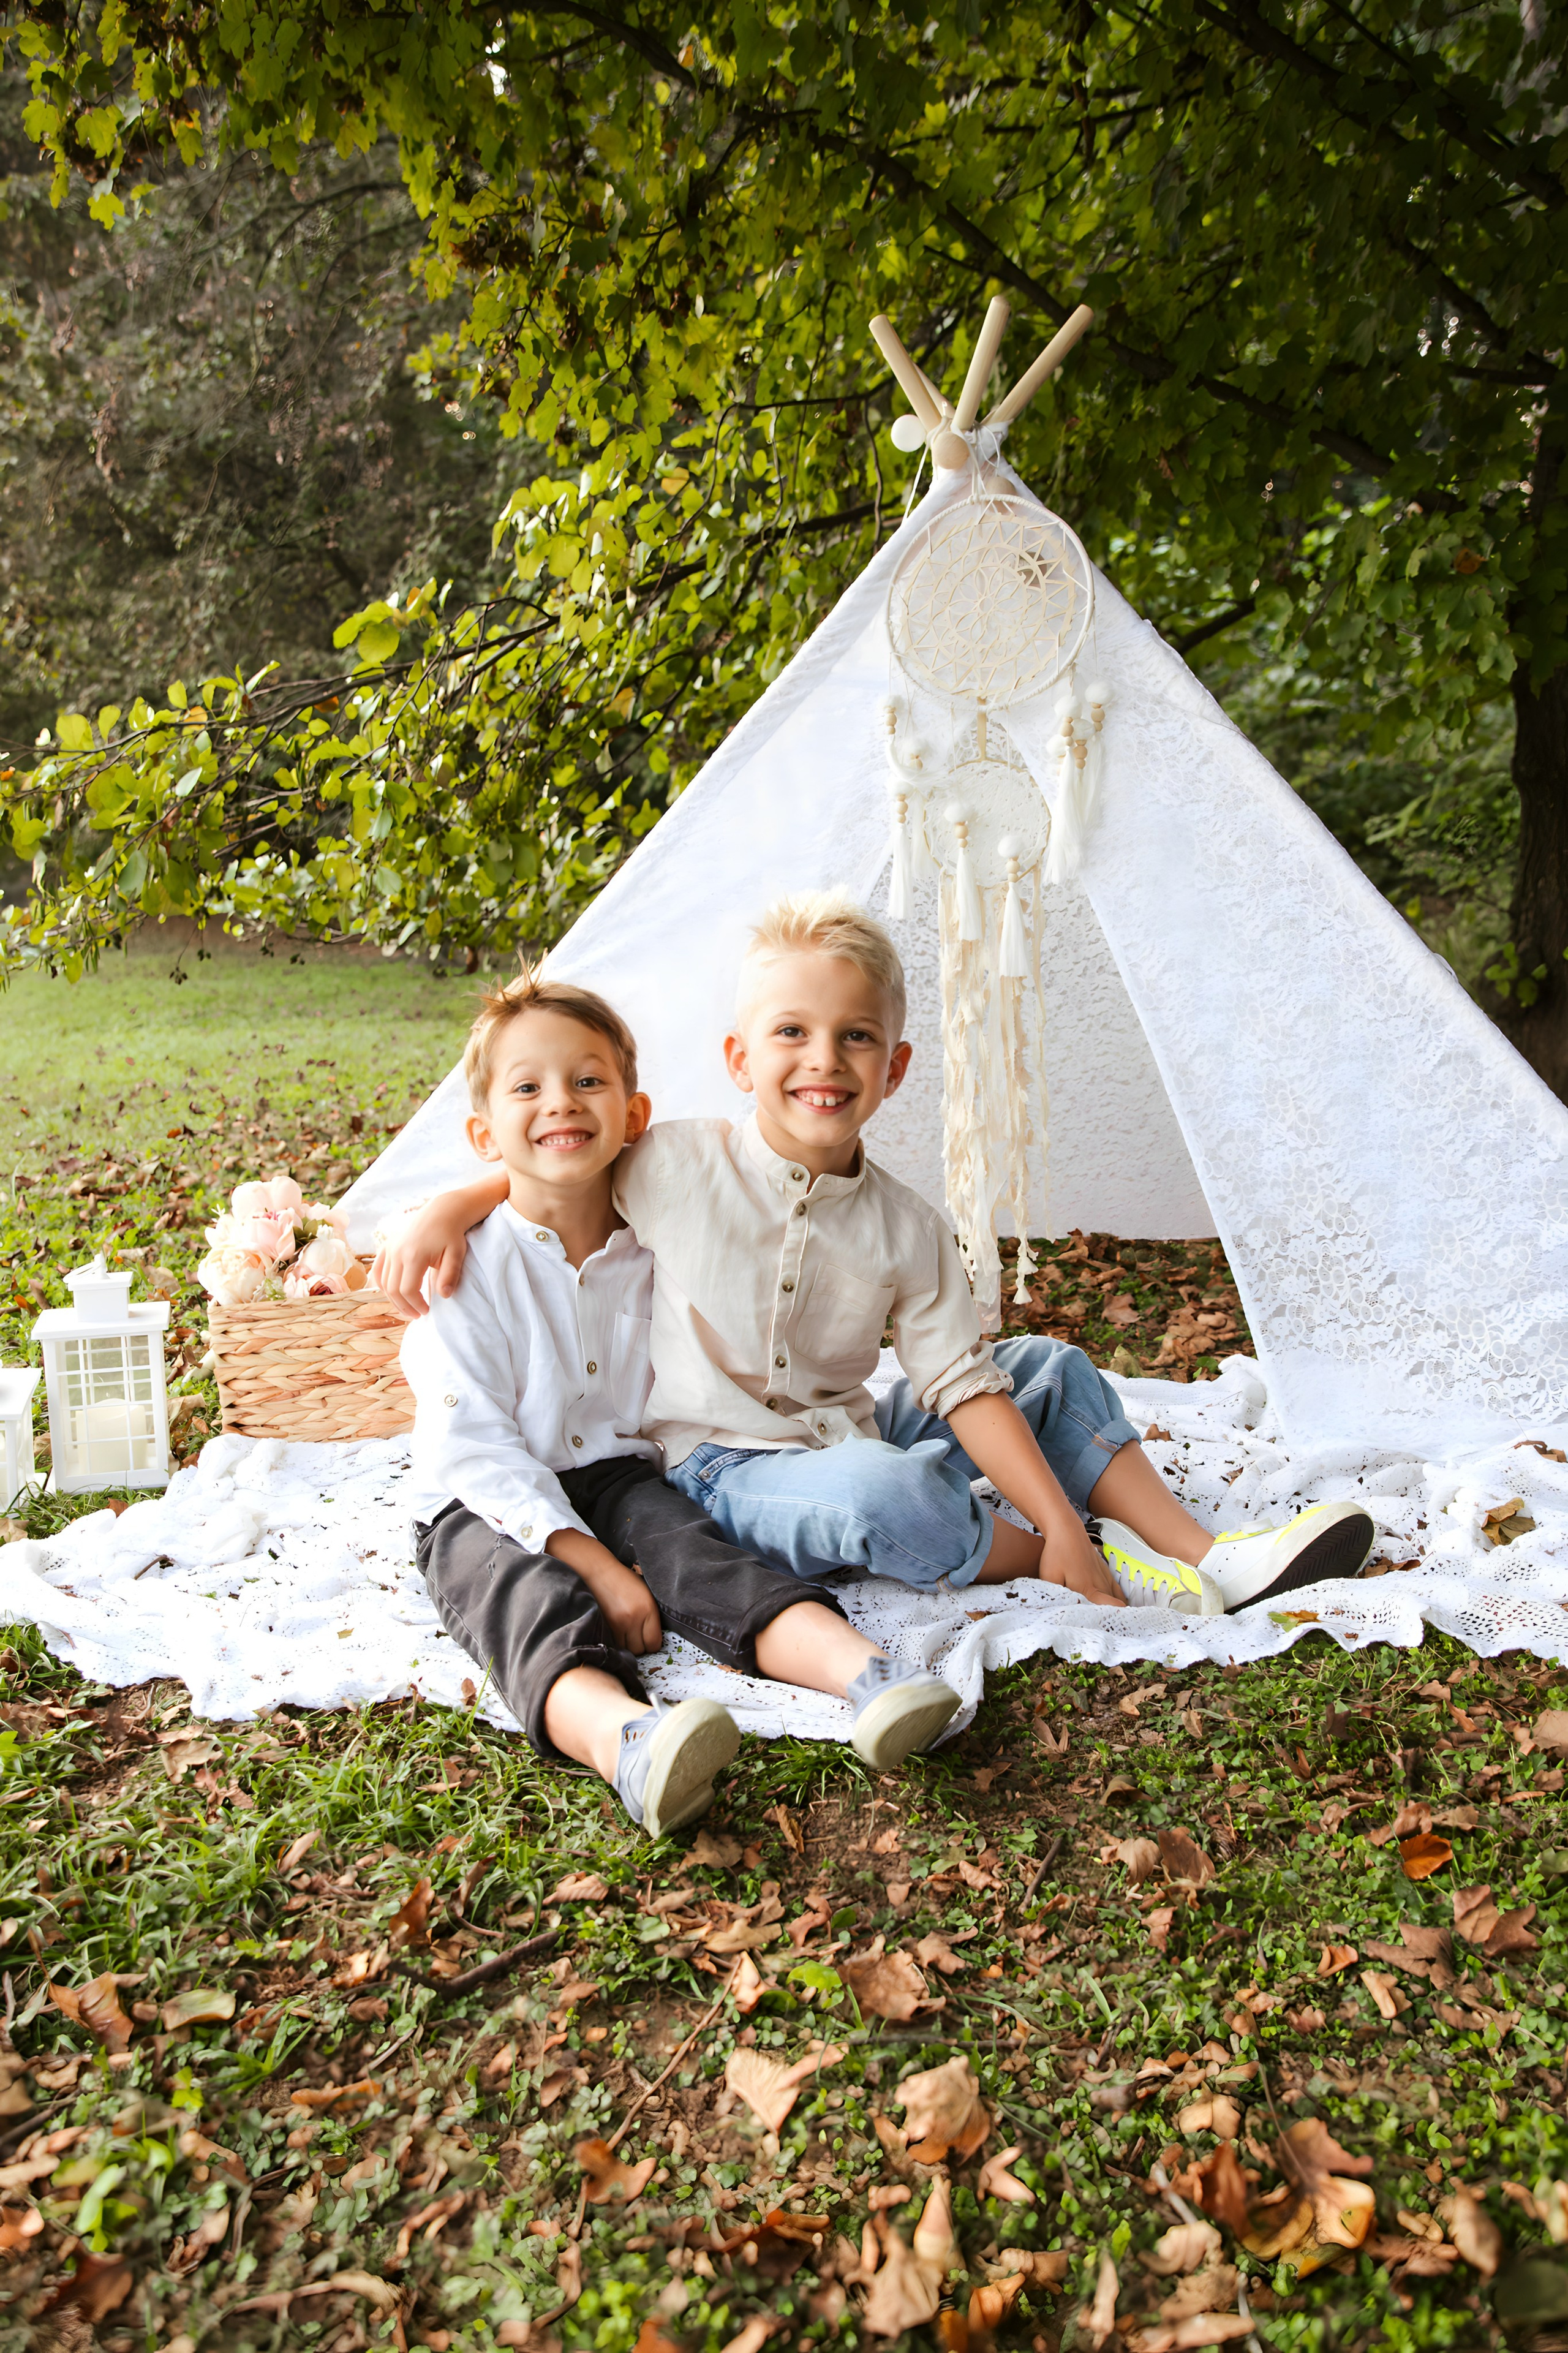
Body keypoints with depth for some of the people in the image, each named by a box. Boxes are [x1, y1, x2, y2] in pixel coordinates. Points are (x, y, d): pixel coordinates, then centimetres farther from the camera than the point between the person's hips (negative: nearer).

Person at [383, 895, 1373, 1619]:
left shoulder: (907, 1228, -4)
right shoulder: (674, 1167, -13)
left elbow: (966, 1385, -7)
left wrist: (1063, 1521, -15)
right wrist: (451, 1208, -13)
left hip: (851, 1436, 6)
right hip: (721, 1469, -5)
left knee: (1050, 1367, 4)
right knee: (887, 1495, -37)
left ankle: (1206, 1557, 5)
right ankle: (1075, 1565, -12)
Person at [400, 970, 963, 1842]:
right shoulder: (469, 1263, -11)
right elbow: (474, 1444, -16)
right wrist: (591, 1563, -23)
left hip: (617, 1479, 4)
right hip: (489, 1509, -4)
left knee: (699, 1552, -25)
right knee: (532, 1601, -33)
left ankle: (865, 1672, -48)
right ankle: (625, 1740, -65)